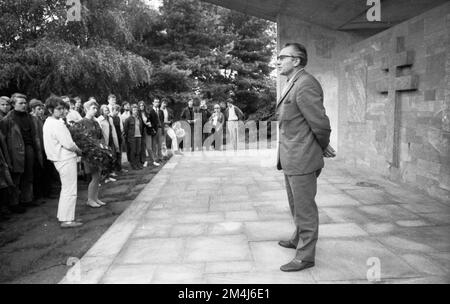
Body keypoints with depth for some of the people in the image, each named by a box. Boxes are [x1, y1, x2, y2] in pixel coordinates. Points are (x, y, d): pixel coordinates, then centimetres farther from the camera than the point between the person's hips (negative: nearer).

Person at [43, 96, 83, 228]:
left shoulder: (48, 122, 11)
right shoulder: (57, 124, -19)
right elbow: (69, 144, -20)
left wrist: (74, 149, 8)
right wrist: (79, 151, -2)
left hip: (60, 159, 10)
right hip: (66, 159, -10)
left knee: (66, 189, 20)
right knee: (70, 191, -2)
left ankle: (62, 216, 28)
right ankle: (67, 220, 5)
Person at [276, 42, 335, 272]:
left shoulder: (305, 84, -18)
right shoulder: (293, 85, 14)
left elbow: (320, 124, -19)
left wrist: (323, 147, -1)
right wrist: (322, 146, 10)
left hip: (302, 159, -10)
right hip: (292, 158, 10)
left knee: (304, 207, 0)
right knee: (296, 204, 23)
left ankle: (305, 256, 13)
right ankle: (299, 239, 41)